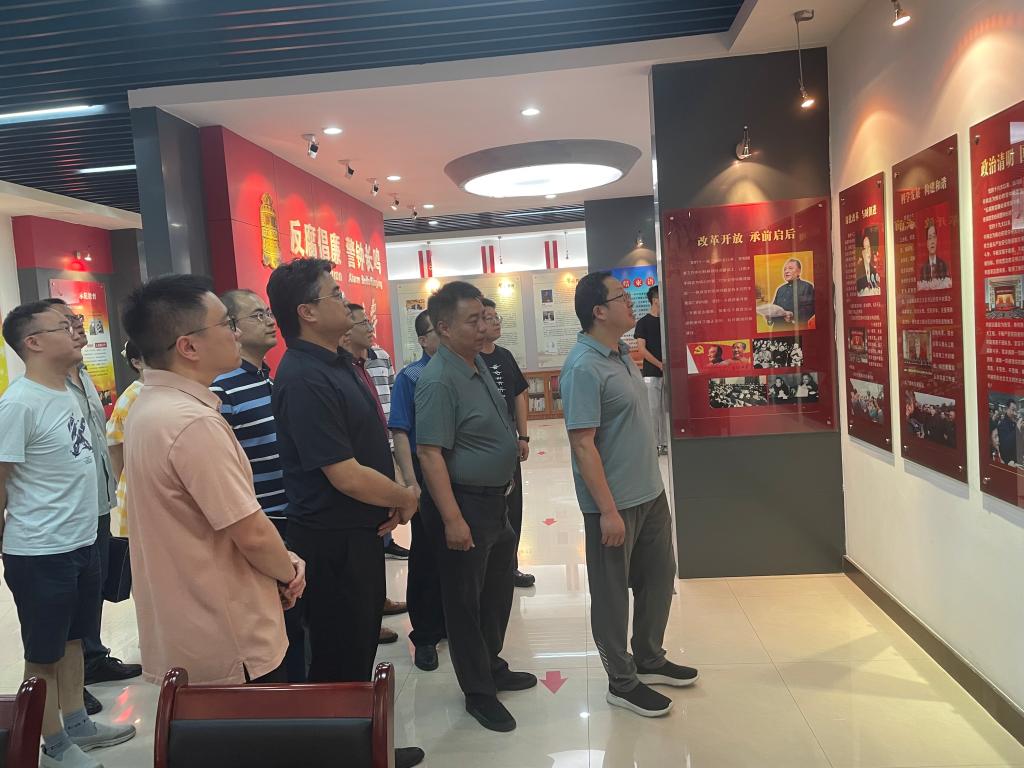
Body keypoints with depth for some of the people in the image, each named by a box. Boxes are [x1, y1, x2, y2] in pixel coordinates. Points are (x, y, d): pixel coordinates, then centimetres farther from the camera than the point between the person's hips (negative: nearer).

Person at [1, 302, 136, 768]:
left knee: (73, 638, 21)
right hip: (40, 554, -8)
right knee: (44, 654, 10)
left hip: (82, 543, 8)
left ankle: (77, 723, 37)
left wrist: (83, 531, 16)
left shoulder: (67, 392, 6)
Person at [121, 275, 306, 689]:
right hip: (230, 645, -9)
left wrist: (278, 569, 8)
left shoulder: (148, 407, 4)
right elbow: (253, 534, -24)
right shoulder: (193, 422, -26)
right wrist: (290, 573, -3)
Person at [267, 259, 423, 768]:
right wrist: (406, 497, -10)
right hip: (333, 542, -10)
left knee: (362, 645, 22)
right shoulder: (304, 379, -24)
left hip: (362, 532, 10)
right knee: (338, 658, 8)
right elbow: (347, 476, -25)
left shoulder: (338, 362, 7)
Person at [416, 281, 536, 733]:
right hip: (465, 503, -9)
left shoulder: (478, 363, 6)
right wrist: (453, 519, -26)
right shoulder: (439, 381, -22)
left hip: (495, 499, 9)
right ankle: (478, 692, 24)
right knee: (466, 601, 7)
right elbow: (430, 454, -25)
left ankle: (492, 666, 41)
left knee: (498, 589, 22)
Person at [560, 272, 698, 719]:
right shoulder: (584, 367, -21)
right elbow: (583, 444, -23)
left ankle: (649, 660, 40)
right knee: (612, 592, 8)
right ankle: (622, 683, 26)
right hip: (614, 502, -9)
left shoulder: (621, 354, 8)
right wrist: (608, 511, -23)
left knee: (659, 575, 20)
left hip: (650, 493, 9)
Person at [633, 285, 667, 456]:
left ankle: (665, 443, 14)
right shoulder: (643, 322, -3)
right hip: (651, 373, -4)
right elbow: (641, 349, -9)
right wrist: (660, 365, -15)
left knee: (666, 409, 7)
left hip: (668, 372, 4)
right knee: (653, 409, -1)